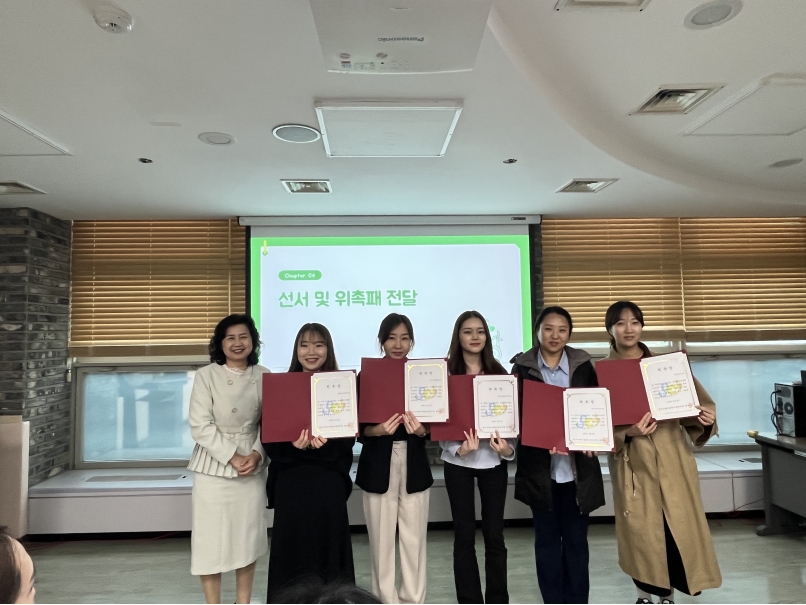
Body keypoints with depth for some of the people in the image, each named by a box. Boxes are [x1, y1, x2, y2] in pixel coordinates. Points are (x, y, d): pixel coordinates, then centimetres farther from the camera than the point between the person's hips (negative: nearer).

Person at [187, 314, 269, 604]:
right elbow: (200, 425, -11)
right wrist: (232, 457, -17)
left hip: (253, 466, 2)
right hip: (213, 466, -2)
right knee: (211, 537, 2)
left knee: (248, 536, 10)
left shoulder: (263, 376, 2)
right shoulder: (206, 375, -5)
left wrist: (257, 454, -15)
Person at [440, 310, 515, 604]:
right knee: (464, 536, 7)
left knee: (494, 535, 9)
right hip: (458, 462, -1)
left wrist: (509, 449, -15)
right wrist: (458, 449, -21)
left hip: (494, 461, 2)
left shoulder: (499, 373, 1)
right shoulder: (446, 373, -4)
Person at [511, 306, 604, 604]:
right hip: (540, 466, -1)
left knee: (576, 538, 11)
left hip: (576, 465, 1)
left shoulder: (583, 365, 3)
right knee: (546, 539, 10)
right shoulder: (523, 367, -1)